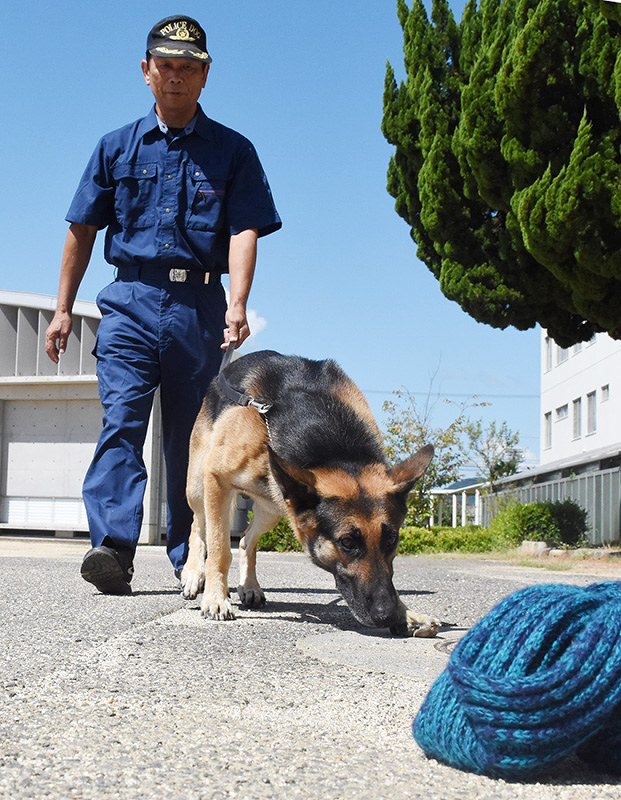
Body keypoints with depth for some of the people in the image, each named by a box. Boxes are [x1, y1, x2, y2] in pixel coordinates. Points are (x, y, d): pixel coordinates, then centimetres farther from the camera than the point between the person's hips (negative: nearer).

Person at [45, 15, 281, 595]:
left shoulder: (232, 151, 10)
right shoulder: (117, 148, 15)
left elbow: (243, 230, -3)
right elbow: (82, 229, 16)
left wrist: (237, 304, -19)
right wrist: (63, 308, 10)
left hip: (200, 306, 0)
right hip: (130, 300, 1)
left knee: (192, 435, 3)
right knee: (122, 417, -16)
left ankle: (190, 559, 13)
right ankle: (113, 548, -27)